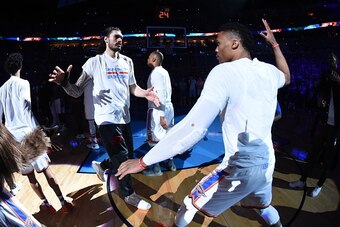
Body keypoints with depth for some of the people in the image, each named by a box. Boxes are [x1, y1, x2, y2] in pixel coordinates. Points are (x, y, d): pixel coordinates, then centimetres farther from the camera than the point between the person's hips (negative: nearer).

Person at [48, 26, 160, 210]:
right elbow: (77, 92, -9)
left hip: (124, 116, 6)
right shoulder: (94, 62, -7)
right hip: (107, 118, -6)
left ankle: (102, 166, 45)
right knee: (122, 158, -1)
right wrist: (64, 83, -31)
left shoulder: (127, 61, 8)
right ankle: (129, 195, 23)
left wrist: (145, 93, -6)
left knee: (128, 156, 16)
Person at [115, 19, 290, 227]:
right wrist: (275, 44, 33)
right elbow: (287, 77, 29)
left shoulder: (224, 72, -19)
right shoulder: (268, 71, 2)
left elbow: (193, 128, -30)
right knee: (263, 206, 35)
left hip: (241, 168, -7)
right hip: (266, 164, 7)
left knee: (192, 204, 15)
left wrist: (143, 161, -24)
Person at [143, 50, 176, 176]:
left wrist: (161, 116, -22)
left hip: (158, 110, -9)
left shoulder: (156, 73, -13)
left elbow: (160, 94, -20)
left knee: (155, 139, 1)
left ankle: (156, 169, 11)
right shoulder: (164, 72, 14)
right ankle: (170, 163, 28)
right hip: (169, 107, 9)